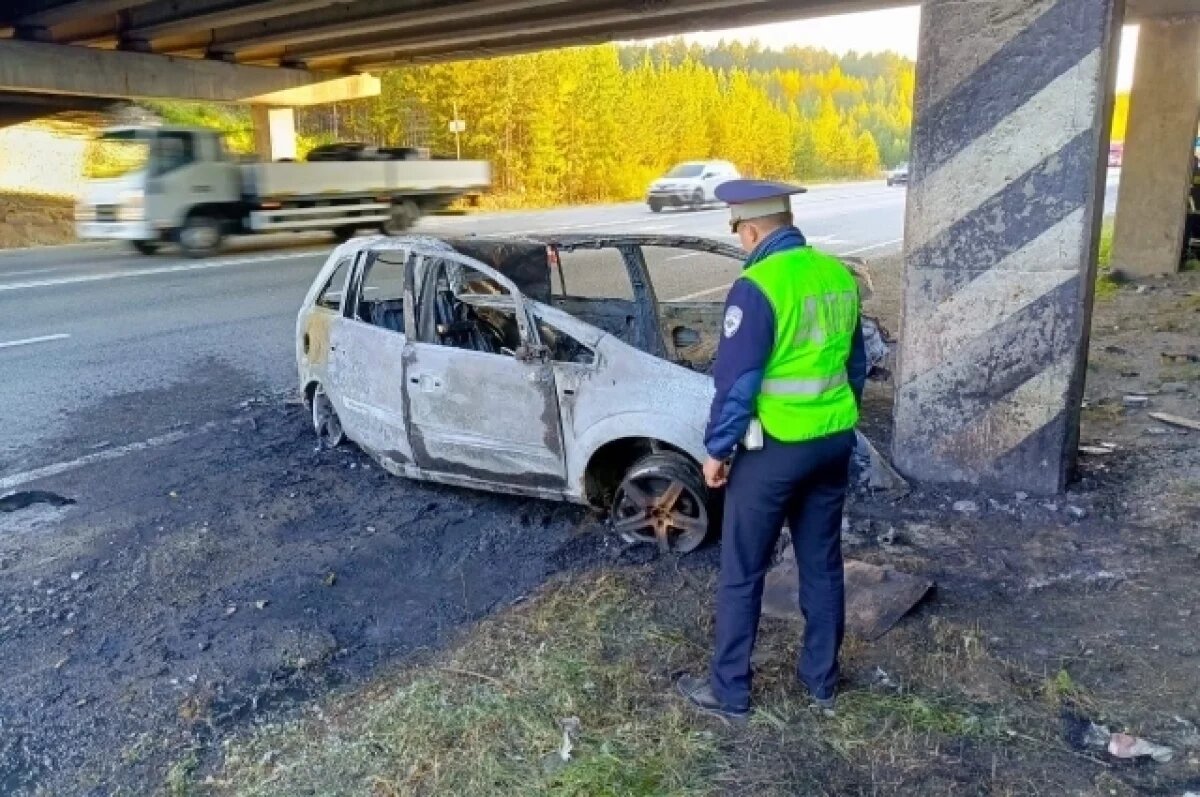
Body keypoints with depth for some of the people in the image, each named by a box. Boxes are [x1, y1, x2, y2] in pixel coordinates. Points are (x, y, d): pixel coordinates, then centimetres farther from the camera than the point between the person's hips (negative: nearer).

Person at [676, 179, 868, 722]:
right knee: (822, 565, 18)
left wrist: (717, 448, -7)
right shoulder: (838, 276, 5)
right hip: (835, 442, 7)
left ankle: (729, 691, 19)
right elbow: (856, 363, 13)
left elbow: (736, 379, -18)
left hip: (774, 450, -7)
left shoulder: (758, 286, -19)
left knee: (741, 575, 7)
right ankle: (821, 679, 32)